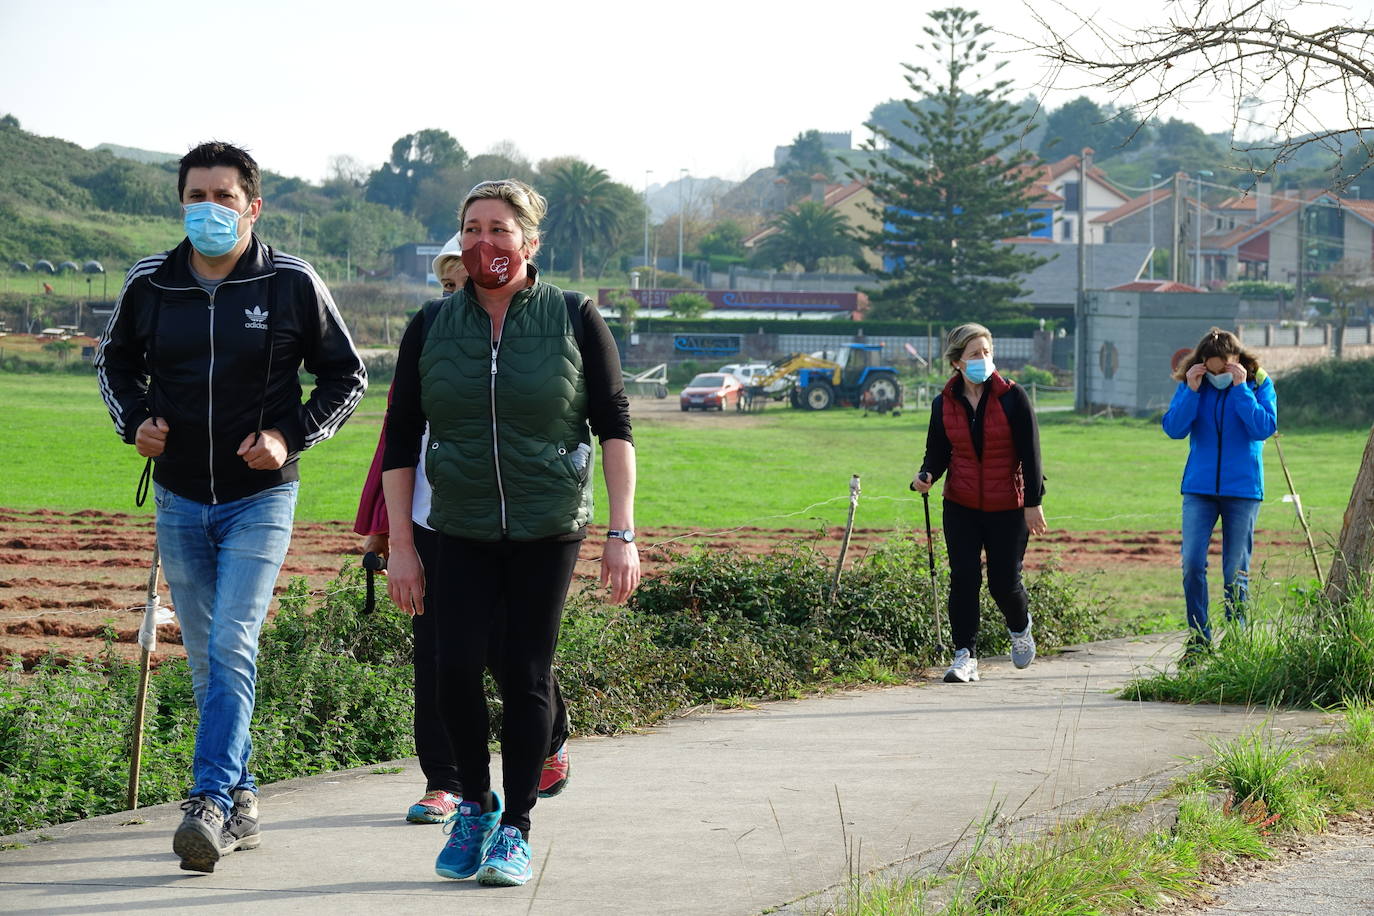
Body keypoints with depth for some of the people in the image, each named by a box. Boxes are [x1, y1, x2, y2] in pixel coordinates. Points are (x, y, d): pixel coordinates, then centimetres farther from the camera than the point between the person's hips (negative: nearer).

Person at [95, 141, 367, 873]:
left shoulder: (292, 285, -7)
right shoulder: (149, 285, 0)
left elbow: (346, 377, 2)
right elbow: (115, 360, 18)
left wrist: (291, 435, -12)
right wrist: (133, 421, -2)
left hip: (260, 498, -4)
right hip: (179, 498, 4)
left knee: (231, 647, -16)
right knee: (204, 658, 9)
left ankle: (210, 804, -19)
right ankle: (241, 797, 21)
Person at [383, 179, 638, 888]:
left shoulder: (574, 319, -3)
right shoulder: (430, 328, 3)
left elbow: (615, 426, -1)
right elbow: (400, 440, 6)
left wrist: (623, 534, -8)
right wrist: (400, 546, 1)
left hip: (548, 532, -1)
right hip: (462, 532, 2)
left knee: (526, 676, -1)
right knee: (455, 670, -9)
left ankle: (515, 829, 13)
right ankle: (475, 804, 15)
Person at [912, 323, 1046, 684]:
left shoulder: (1012, 397, -8)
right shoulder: (943, 404, 0)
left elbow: (1030, 452, -7)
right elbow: (937, 451, 8)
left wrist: (1033, 502, -10)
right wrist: (926, 476, -14)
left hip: (1008, 508, -2)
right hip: (961, 508, 2)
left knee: (1004, 582, 3)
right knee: (963, 579, -7)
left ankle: (1020, 627, 36)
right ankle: (965, 655, -2)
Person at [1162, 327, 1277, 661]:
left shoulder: (1258, 384, -2)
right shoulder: (1191, 385, 3)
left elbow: (1264, 428, -14)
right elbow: (1173, 428, -6)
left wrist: (1240, 389, -17)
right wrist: (1192, 390, -14)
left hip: (1242, 488, -1)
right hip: (1199, 488, 1)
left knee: (1236, 570, 4)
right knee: (1192, 563, -9)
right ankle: (1198, 638, 1)